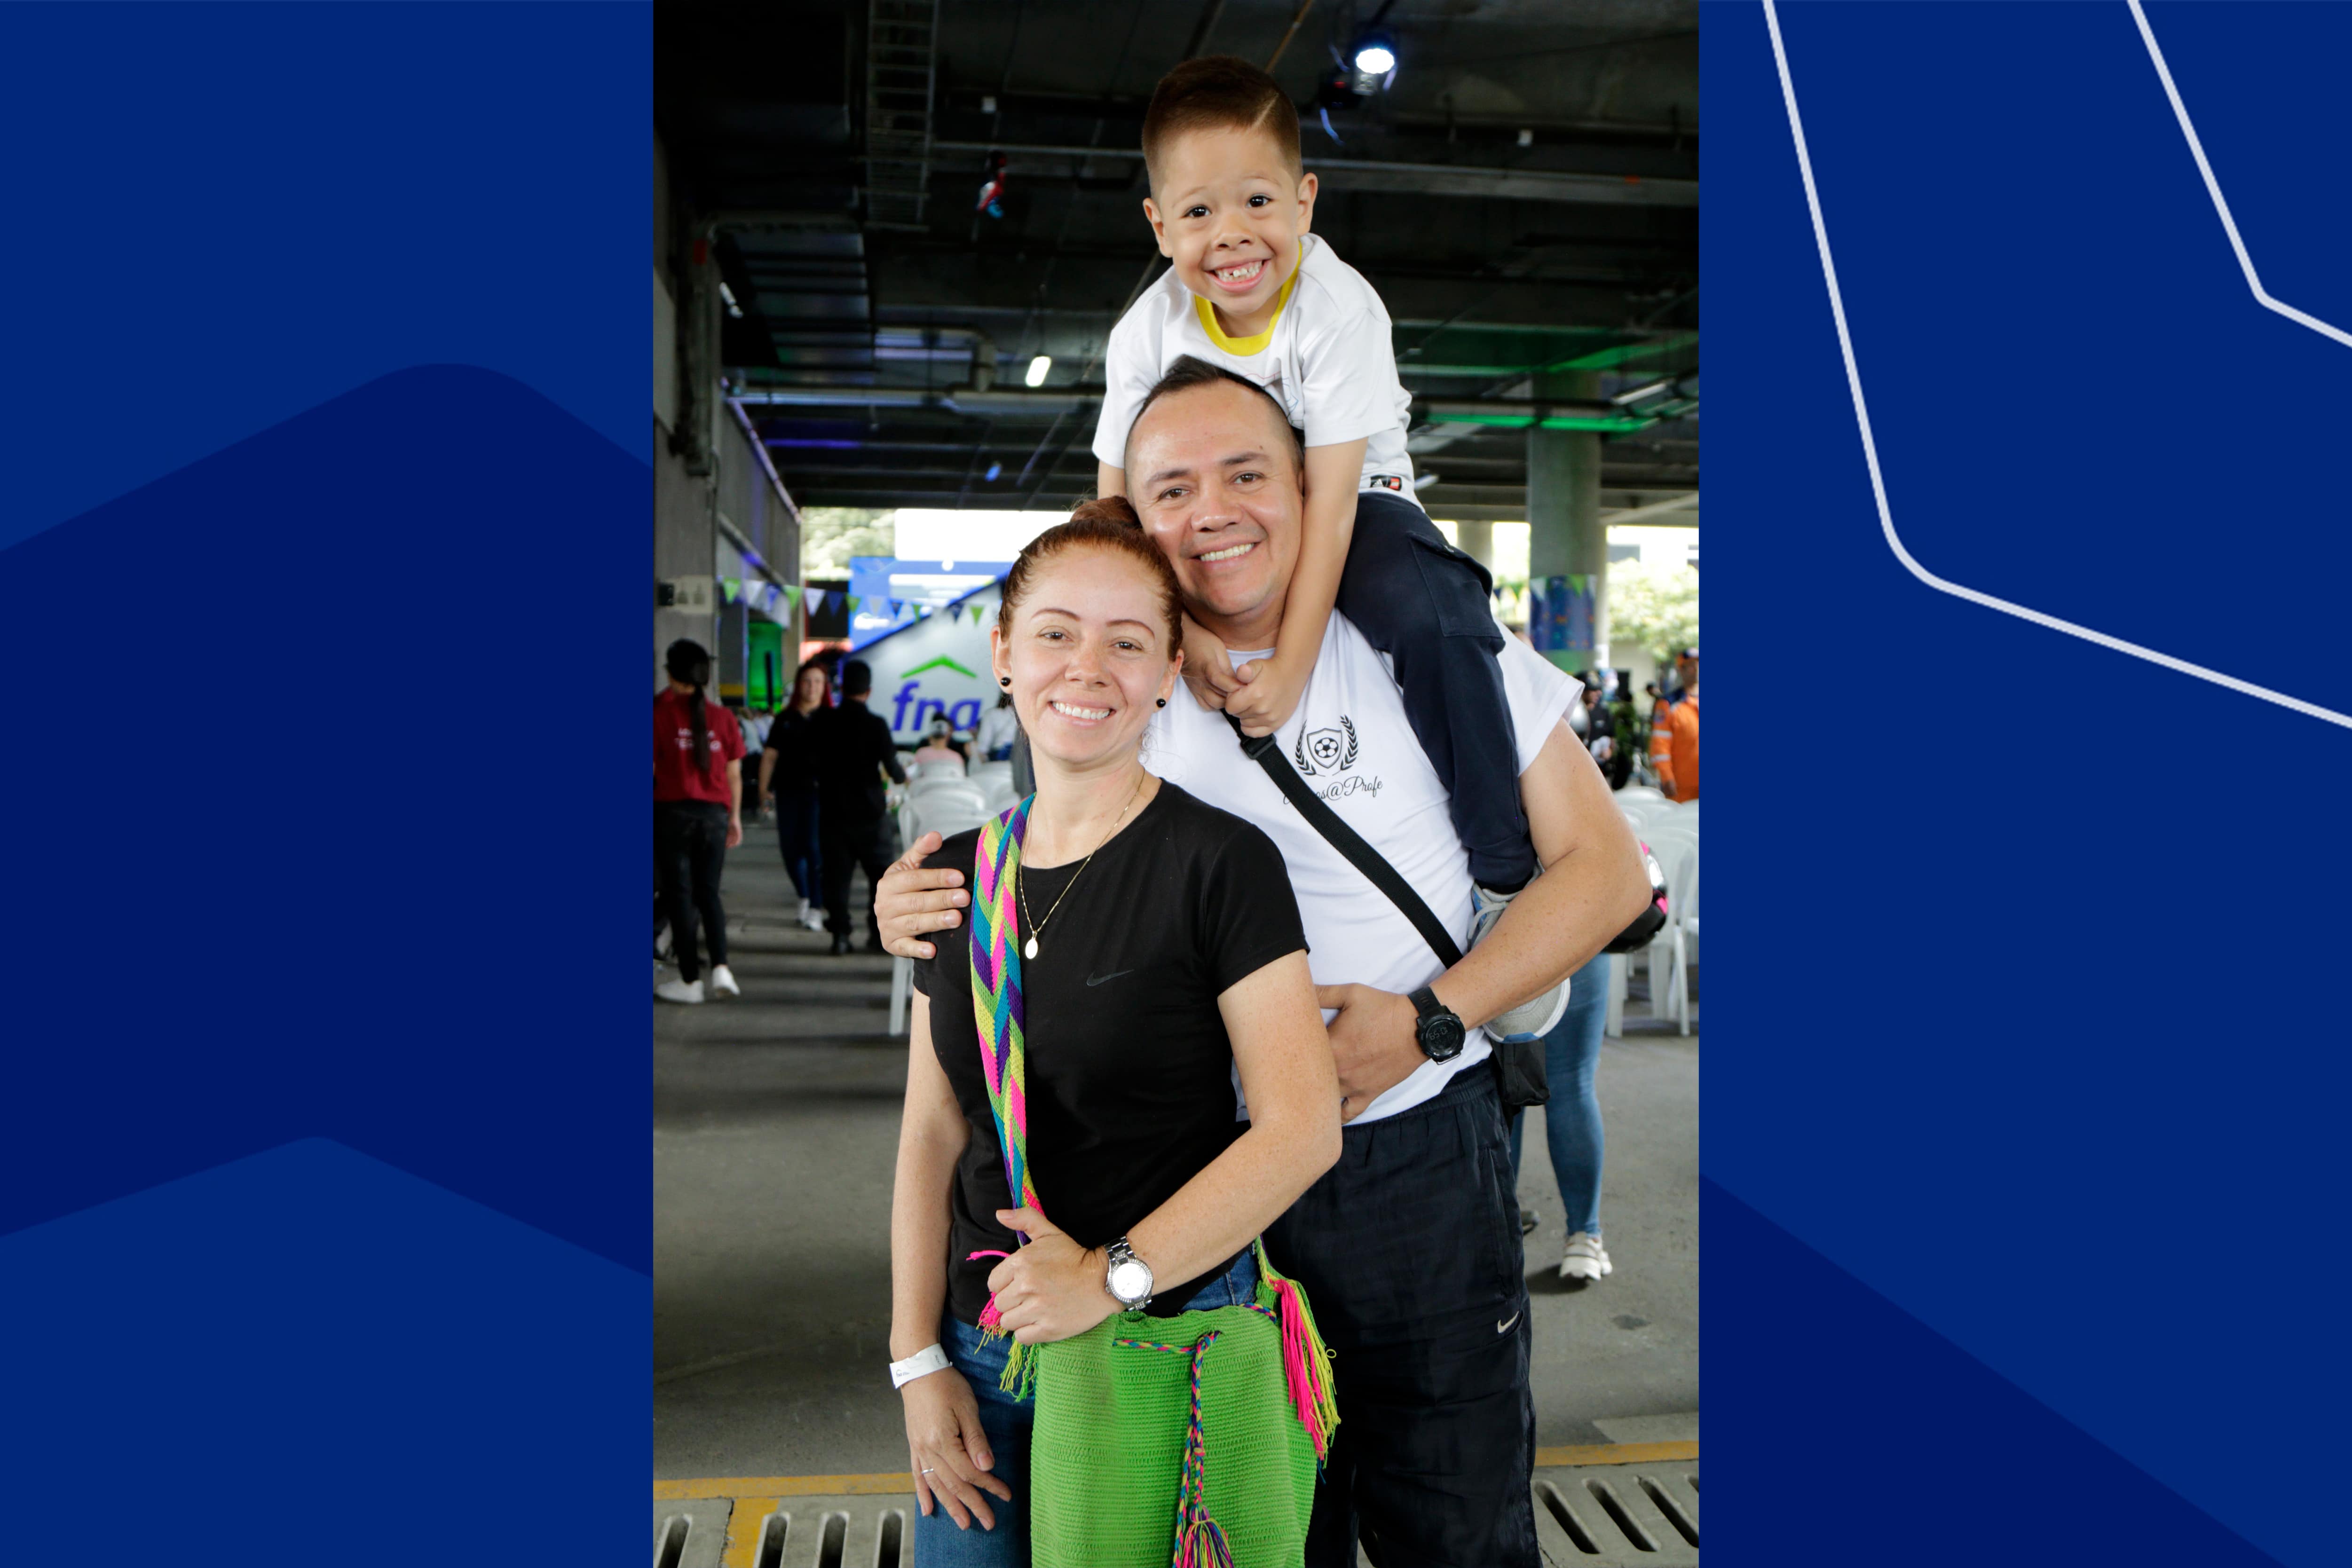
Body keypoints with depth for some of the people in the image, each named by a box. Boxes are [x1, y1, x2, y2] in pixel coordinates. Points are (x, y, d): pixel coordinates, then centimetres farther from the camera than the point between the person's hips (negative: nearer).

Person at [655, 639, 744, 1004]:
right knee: (708, 893, 14)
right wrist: (735, 817, 15)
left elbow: (651, 769, -7)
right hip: (715, 813, 3)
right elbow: (734, 774, 6)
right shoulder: (723, 718, 2)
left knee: (679, 895, 6)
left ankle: (690, 979, 7)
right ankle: (720, 967, -4)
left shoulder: (661, 713, -7)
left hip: (673, 811, -3)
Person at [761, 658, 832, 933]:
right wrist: (764, 787, 1)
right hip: (788, 791, 3)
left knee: (815, 848, -8)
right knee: (790, 847, 6)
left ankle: (816, 908, -1)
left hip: (818, 791, -3)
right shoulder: (785, 720, 10)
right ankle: (805, 897, 27)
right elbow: (771, 756, 10)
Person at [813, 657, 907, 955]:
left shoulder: (823, 722, -1)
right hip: (869, 811, -3)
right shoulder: (875, 724, -12)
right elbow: (892, 765, -9)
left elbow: (811, 762, 9)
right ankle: (879, 934, 8)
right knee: (881, 872, 9)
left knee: (836, 874, 7)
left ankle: (840, 934, 3)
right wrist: (901, 777, 12)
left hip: (832, 810, 3)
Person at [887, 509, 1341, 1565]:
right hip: (981, 1349, 5)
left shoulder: (1220, 862, -11)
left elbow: (1303, 1128, -16)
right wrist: (918, 1360, 2)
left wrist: (1109, 1276, -20)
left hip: (1168, 1342, -4)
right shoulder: (959, 874, 5)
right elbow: (932, 1133, 8)